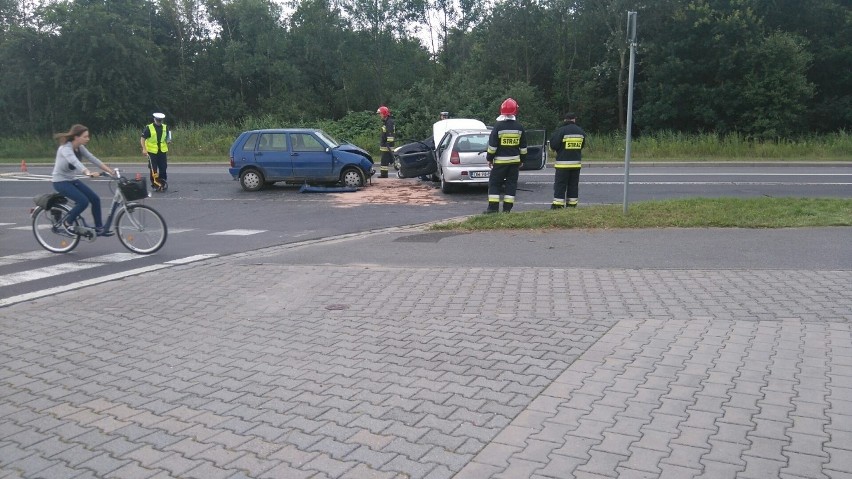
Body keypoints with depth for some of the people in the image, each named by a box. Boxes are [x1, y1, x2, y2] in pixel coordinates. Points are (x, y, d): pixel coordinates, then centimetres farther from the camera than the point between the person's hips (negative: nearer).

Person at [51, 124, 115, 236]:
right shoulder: (65, 148, -24)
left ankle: (99, 229, 4)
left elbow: (93, 159, -3)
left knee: (95, 199, -4)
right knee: (83, 201, -24)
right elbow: (75, 162, -42)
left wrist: (110, 171, -13)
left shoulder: (80, 148, 0)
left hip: (72, 180, 8)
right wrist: (89, 173, -59)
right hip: (60, 181, -8)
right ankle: (67, 221, 1)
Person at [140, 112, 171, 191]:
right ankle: (155, 184, 11)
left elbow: (167, 138, 17)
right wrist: (144, 149, -14)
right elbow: (143, 138, -5)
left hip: (162, 152, 3)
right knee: (153, 169, 0)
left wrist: (168, 141, -7)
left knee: (163, 168, 4)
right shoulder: (148, 128, -7)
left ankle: (162, 184, 16)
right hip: (152, 152, -3)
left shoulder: (165, 127, 6)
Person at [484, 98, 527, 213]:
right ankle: (507, 208, 6)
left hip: (500, 161, -4)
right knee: (511, 183, 7)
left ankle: (493, 207, -2)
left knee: (494, 183, 3)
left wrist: (489, 158, 1)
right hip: (515, 160, 4)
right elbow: (523, 146, 8)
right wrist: (522, 160, 17)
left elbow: (492, 144, -9)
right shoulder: (519, 127, 3)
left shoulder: (498, 126, -10)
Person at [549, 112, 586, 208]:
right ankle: (572, 204, 13)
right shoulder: (581, 131, 6)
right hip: (576, 162, 5)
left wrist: (559, 150, 7)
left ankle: (558, 204, -3)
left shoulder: (561, 130, -15)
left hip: (563, 163, -5)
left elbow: (553, 145, -13)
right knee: (574, 184, 11)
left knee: (560, 184, -1)